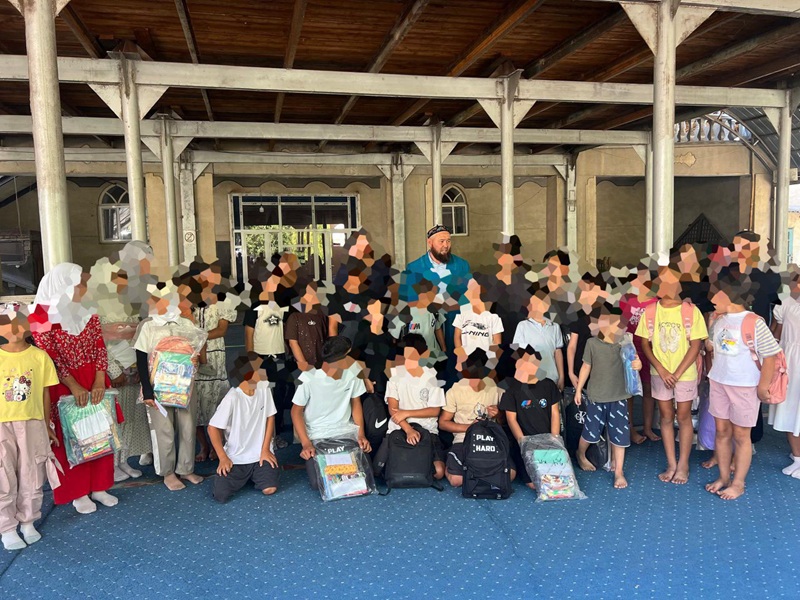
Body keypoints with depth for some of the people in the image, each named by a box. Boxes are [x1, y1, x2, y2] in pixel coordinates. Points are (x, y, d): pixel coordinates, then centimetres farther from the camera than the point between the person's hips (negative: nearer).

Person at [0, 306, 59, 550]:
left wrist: (47, 427, 9)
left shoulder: (39, 356, -2)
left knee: (31, 477, 11)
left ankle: (28, 522, 28)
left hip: (32, 424, 1)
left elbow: (44, 393, 5)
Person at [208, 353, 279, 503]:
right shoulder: (232, 398, -21)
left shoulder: (264, 389, -7)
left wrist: (265, 449, -3)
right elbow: (213, 428, -14)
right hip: (236, 457, -3)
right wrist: (223, 458, -14)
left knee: (269, 489, -15)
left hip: (260, 453, 3)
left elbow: (270, 418, 2)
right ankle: (242, 476, 19)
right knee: (220, 495, -13)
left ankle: (254, 475, 20)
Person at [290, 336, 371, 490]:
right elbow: (296, 411, -6)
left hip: (346, 433, 3)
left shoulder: (352, 375, -2)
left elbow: (356, 404, 8)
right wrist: (306, 443, -17)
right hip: (317, 437, -3)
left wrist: (361, 435, -6)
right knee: (318, 483, -19)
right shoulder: (308, 379, -16)